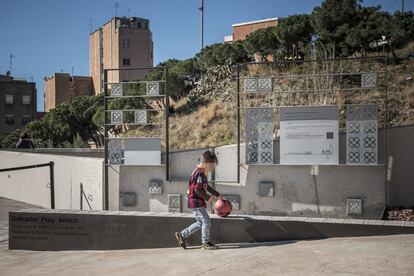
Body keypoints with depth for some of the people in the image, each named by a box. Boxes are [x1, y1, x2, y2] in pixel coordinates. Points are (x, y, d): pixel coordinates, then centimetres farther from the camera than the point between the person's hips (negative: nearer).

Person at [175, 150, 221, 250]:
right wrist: (208, 198, -15)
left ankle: (182, 235, 22)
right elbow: (197, 189, -24)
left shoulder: (202, 172, 14)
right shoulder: (199, 173, -19)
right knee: (206, 221, -4)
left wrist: (217, 195, 21)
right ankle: (206, 242, 9)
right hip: (195, 201, -11)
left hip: (198, 202, 11)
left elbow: (206, 186, 24)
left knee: (200, 223, 16)